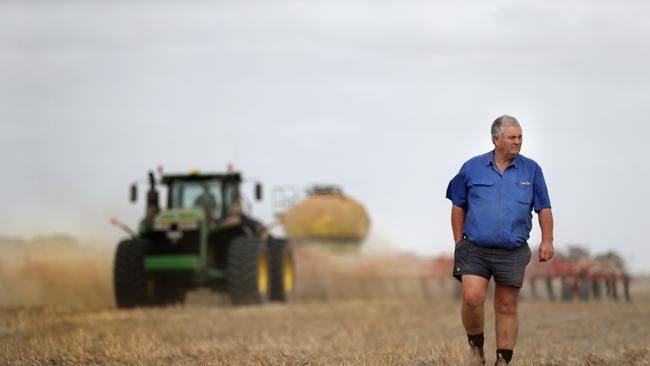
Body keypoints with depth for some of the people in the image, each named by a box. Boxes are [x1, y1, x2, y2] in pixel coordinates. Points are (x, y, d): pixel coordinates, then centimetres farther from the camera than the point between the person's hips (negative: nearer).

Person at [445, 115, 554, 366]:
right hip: (475, 249, -1)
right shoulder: (472, 168, 3)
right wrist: (458, 242, 7)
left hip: (512, 251, 1)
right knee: (472, 298, -16)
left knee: (507, 307, 3)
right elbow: (458, 206, 10)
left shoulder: (531, 170, 5)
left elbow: (544, 208, 8)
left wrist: (547, 241, 0)